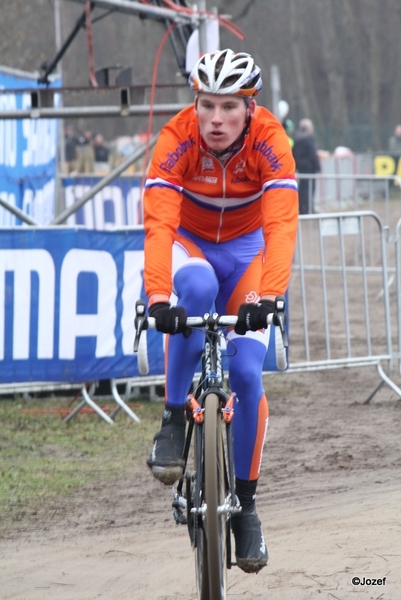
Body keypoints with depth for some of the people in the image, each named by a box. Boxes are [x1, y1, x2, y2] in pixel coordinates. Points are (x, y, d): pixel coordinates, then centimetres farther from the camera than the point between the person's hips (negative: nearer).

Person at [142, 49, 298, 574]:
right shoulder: (177, 139, -28)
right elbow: (158, 223, -36)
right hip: (189, 243, -1)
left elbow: (281, 225, -37)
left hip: (246, 248, 1)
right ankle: (174, 418, -23)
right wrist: (158, 297, -51)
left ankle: (245, 502, 3)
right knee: (197, 287, -38)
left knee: (246, 372, -15)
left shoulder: (270, 142, -27)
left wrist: (267, 297, -51)